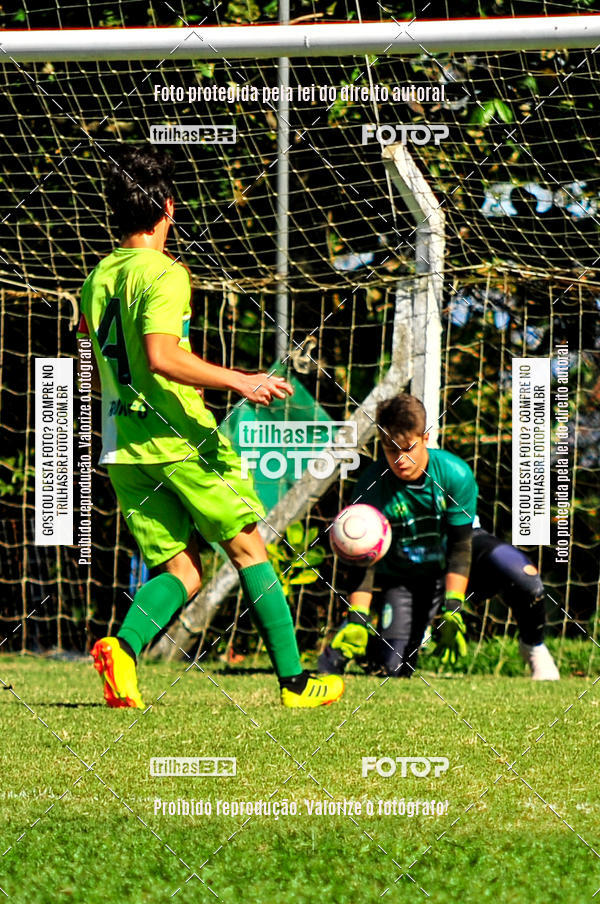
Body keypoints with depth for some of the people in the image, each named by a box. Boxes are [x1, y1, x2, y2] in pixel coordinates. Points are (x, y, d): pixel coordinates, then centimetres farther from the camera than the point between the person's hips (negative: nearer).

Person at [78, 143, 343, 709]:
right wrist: (238, 382, -20)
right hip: (180, 438, -7)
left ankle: (123, 645, -20)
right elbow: (161, 356, -24)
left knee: (181, 571, 7)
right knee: (248, 549, 5)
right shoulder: (164, 274, -11)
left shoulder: (97, 280, 12)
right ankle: (293, 679, 5)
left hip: (122, 448, 7)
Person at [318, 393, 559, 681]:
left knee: (520, 573, -30)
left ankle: (533, 647, -2)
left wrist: (451, 611, -28)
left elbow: (460, 545, -21)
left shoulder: (455, 474, -24)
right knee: (395, 666, -13)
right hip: (403, 575, 0)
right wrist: (356, 621, -30)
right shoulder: (372, 486, -22)